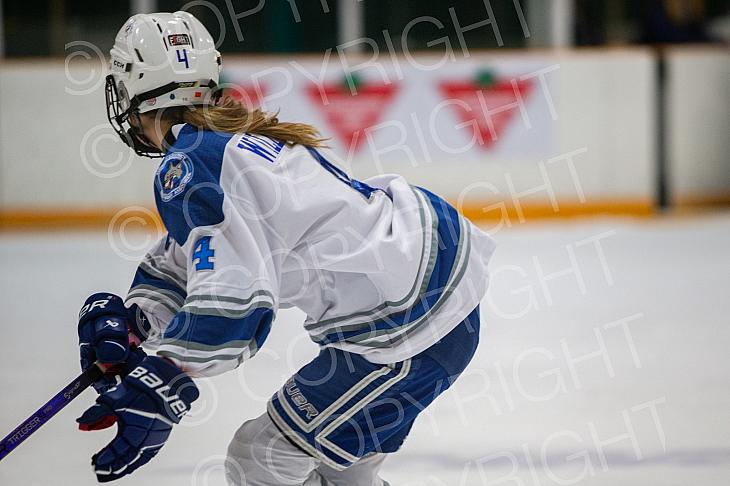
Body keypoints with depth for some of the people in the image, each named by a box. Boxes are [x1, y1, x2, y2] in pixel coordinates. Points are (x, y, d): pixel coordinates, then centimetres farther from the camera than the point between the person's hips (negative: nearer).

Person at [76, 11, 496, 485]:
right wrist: (127, 320, 5)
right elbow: (184, 258, 22)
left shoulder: (187, 169, -15)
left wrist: (156, 388, -29)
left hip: (413, 325, -10)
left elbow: (231, 294, -26)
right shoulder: (233, 138, 16)